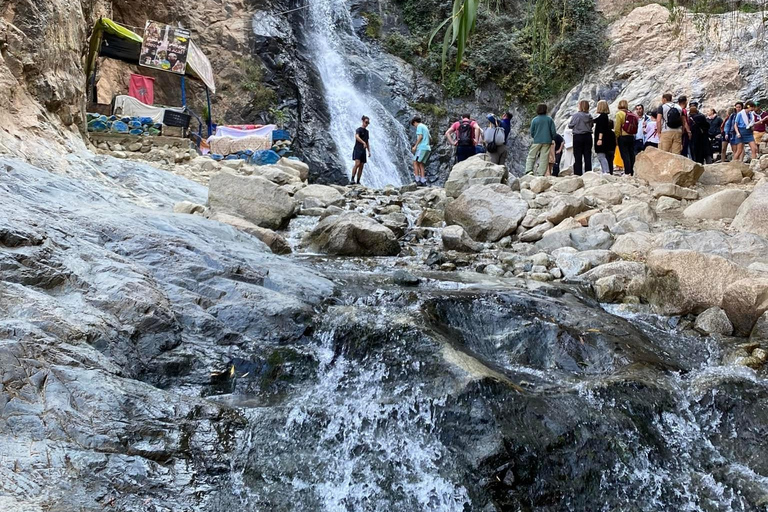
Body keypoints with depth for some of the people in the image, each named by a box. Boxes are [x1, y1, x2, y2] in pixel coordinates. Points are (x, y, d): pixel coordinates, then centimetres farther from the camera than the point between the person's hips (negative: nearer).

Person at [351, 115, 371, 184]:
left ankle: (358, 181, 3)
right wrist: (363, 142, -37)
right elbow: (357, 137, -24)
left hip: (363, 151, 7)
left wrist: (369, 151, 16)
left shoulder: (367, 131, 20)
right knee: (357, 164, -21)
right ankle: (352, 179, -21)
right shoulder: (359, 129, -3)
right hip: (357, 149, -7)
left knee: (361, 166, 2)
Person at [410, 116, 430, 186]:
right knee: (421, 164, 8)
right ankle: (423, 181, 1)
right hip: (427, 148, 9)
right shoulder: (425, 127, 24)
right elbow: (429, 138, 24)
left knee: (415, 162, -7)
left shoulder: (419, 126, -2)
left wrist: (415, 146, -12)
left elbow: (420, 136, -13)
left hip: (422, 148, -9)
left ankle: (417, 180, -14)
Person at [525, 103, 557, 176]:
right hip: (547, 141, 1)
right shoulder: (549, 119, -1)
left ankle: (528, 170, -9)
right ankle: (541, 173, 0)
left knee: (531, 156, 7)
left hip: (537, 141, -1)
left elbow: (531, 133, 2)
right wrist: (552, 139, 17)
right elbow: (553, 131, 1)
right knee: (544, 157, 4)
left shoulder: (535, 120, -3)